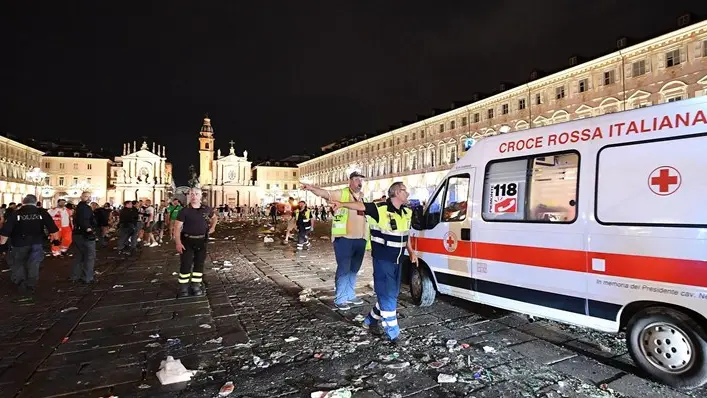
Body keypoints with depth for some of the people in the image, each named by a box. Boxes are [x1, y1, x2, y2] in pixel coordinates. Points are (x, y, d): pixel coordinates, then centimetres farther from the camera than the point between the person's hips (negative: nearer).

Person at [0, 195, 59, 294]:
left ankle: (21, 285, 18)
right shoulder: (42, 212, -6)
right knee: (34, 265, 12)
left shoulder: (15, 214, -7)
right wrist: (55, 239, 5)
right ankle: (30, 287, 18)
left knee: (17, 264, 19)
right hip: (37, 244, 1)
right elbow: (52, 228, -6)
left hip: (20, 244, -1)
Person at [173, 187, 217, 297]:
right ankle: (183, 287, 14)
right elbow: (177, 227, -12)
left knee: (199, 264, 9)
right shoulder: (184, 211, -9)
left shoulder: (206, 209, 1)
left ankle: (196, 286, 22)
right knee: (185, 264, 0)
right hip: (187, 241, -3)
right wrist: (178, 243, -20)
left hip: (201, 241, 3)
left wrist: (212, 227, 6)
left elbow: (214, 217, 23)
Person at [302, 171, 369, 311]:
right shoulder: (342, 194, -7)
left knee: (354, 269, 17)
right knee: (343, 269, -1)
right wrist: (312, 188, -43)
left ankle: (350, 295, 31)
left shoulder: (363, 197, 12)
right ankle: (340, 299, 13)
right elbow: (326, 193, -24)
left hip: (360, 239, 7)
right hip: (344, 238, -6)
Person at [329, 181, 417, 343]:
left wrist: (411, 252, 15)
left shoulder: (407, 213, 7)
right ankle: (393, 332, 9)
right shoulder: (380, 209, -16)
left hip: (397, 260, 8)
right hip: (383, 260, -8)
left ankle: (371, 320, 35)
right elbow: (361, 206, -25)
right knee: (387, 295, -3)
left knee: (392, 294, 16)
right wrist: (342, 204, -39)